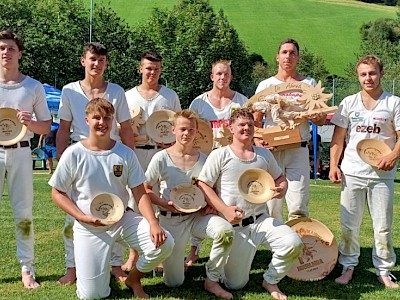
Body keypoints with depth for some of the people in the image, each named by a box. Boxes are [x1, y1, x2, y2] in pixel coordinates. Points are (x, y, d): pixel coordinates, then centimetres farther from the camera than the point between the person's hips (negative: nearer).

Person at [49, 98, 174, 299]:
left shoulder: (125, 153, -3)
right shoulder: (73, 154, -9)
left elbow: (140, 193, -2)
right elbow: (57, 193, -2)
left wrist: (153, 223, -18)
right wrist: (83, 217, -16)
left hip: (123, 218, 2)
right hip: (89, 227, -2)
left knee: (164, 243, -20)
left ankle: (134, 278, 10)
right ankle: (89, 266, 30)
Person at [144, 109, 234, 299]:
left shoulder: (204, 159, 1)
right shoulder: (161, 159, -7)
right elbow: (145, 189, -2)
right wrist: (165, 203, -16)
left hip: (198, 216, 2)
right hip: (171, 219, -2)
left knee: (225, 231, -31)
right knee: (174, 282, -3)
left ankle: (212, 281, -9)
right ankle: (165, 258, 36)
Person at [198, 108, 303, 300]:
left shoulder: (264, 154, 10)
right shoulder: (219, 156, -3)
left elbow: (280, 178, 21)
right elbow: (203, 186, -7)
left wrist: (281, 189, -4)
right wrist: (225, 210, -17)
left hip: (261, 220, 4)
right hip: (234, 226, -3)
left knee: (293, 244, -23)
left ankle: (270, 280, 6)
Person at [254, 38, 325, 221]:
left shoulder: (309, 84, 12)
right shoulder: (266, 85, 10)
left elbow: (322, 120, 11)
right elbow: (256, 120, 7)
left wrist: (318, 117, -13)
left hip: (298, 150, 0)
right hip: (271, 149, 0)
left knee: (298, 207, -7)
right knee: (271, 206, 1)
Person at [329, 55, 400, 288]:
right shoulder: (349, 103, 7)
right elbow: (338, 137, 8)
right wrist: (333, 165, -1)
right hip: (352, 172, 1)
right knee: (349, 224, 6)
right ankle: (348, 266, 21)